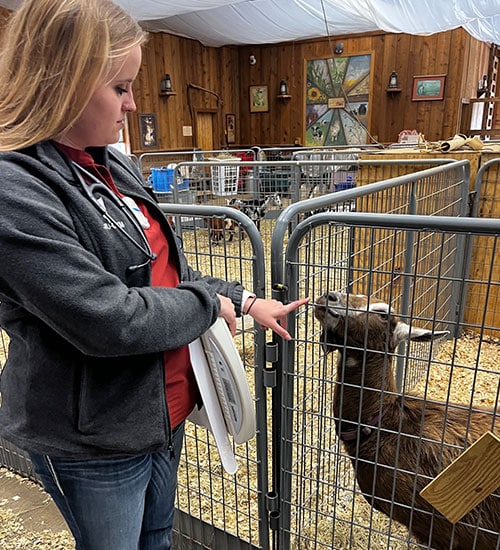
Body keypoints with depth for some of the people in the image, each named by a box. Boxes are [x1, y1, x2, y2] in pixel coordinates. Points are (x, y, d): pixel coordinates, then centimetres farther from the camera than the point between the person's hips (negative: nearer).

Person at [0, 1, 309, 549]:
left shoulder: (112, 165, 2)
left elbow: (165, 268, 9)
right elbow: (111, 323, -30)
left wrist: (247, 301, 3)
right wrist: (209, 303, -15)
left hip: (163, 410, 8)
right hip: (92, 445, -7)